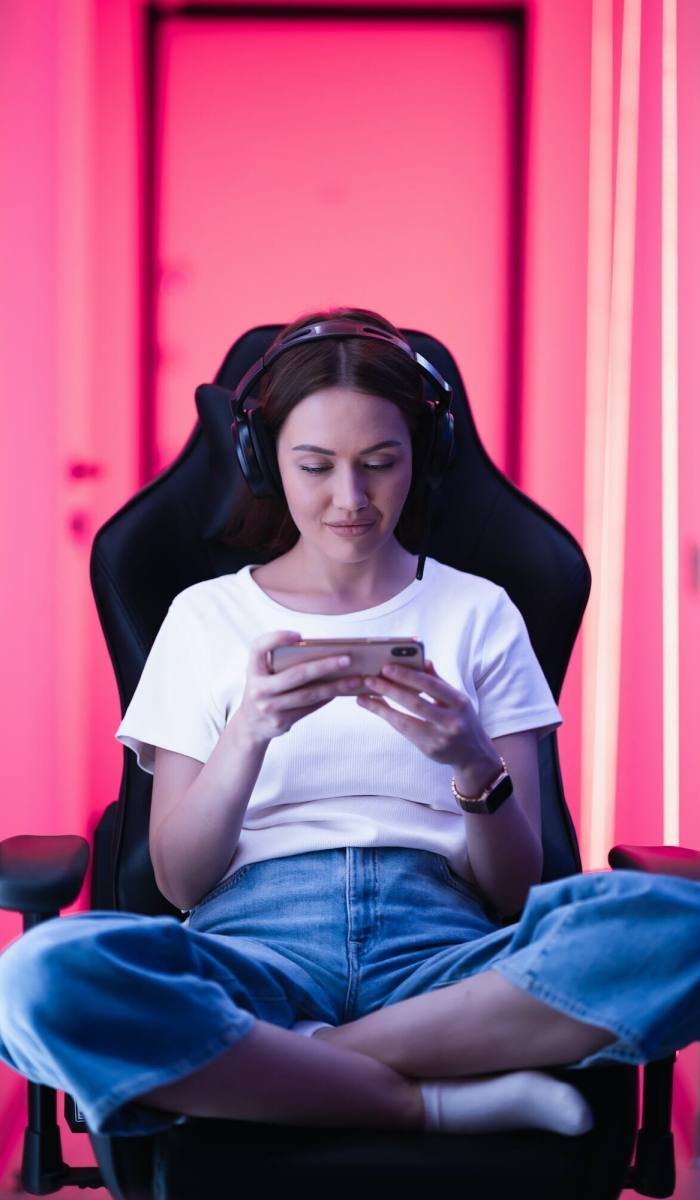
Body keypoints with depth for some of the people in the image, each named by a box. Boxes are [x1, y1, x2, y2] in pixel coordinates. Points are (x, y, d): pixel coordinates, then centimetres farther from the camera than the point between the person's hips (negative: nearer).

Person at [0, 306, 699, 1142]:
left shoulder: (478, 612, 16)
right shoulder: (206, 615, 15)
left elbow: (517, 893, 9)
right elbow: (180, 882, 6)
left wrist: (477, 768, -11)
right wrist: (248, 735, -11)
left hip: (438, 946, 1)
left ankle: (290, 1061, -19)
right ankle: (438, 1101, -18)